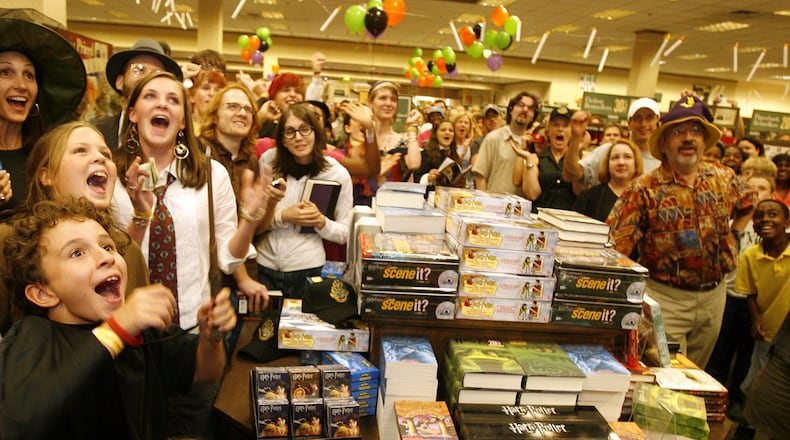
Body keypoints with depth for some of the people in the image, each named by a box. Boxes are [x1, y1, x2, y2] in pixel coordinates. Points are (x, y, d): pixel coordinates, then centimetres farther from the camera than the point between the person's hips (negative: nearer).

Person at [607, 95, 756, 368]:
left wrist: (732, 236, 13)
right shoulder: (645, 190, -15)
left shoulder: (724, 179, 1)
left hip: (714, 294, 5)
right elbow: (614, 245, -20)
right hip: (665, 297, -5)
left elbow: (748, 203, 24)